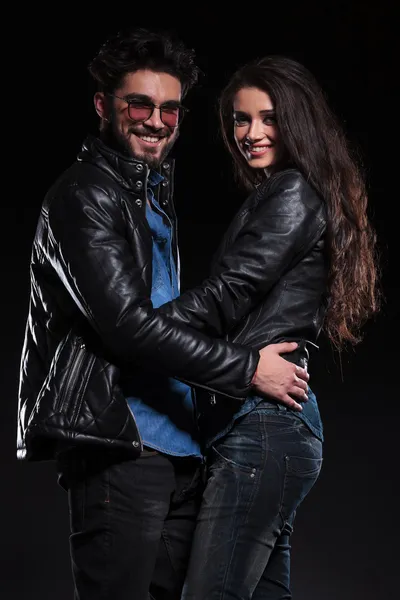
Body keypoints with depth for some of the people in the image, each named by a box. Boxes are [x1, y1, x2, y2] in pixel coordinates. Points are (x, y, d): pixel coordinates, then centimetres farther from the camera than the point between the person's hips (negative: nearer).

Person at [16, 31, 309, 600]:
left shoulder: (158, 193, 20)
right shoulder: (86, 194, -8)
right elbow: (127, 325, -17)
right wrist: (248, 368, -13)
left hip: (178, 450, 9)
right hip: (118, 448, -9)